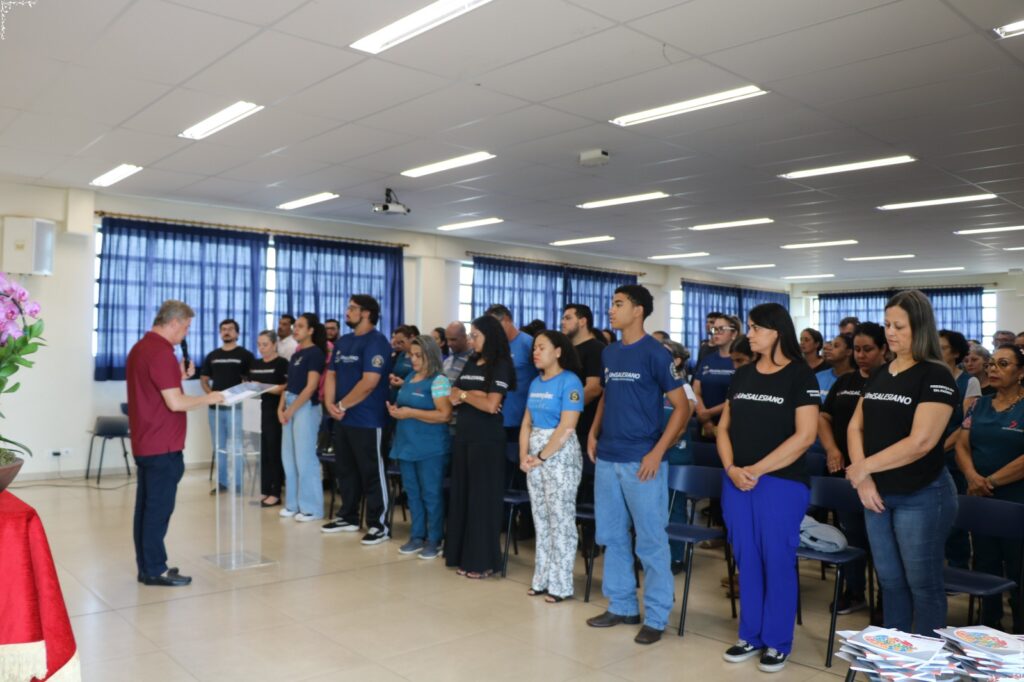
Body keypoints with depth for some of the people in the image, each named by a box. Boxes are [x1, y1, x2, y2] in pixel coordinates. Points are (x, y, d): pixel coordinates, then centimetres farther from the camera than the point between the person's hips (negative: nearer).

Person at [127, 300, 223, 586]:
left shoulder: (139, 348, 14)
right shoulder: (161, 352, -18)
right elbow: (175, 403, -22)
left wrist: (179, 377, 13)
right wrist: (208, 398, -8)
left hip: (144, 443, 10)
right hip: (163, 446, -10)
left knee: (146, 506, 13)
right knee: (159, 509, -2)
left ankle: (147, 567, 20)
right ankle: (155, 570, 4)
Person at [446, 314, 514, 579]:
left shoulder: (500, 366, -8)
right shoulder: (470, 363, 13)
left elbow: (491, 405, -18)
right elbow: (453, 397, 7)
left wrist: (465, 395, -4)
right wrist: (476, 396, -9)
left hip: (486, 440, -7)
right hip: (463, 435, 7)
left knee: (482, 498, -1)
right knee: (461, 495, 9)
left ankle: (482, 560, 7)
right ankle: (462, 555, 17)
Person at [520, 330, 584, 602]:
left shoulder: (569, 382, -11)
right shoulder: (536, 382, 12)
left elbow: (566, 428, -18)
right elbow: (527, 423, 11)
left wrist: (541, 457, -15)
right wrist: (524, 455, -2)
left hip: (560, 455, -7)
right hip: (535, 456, 7)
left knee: (561, 520, -2)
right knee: (541, 520, 11)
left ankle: (561, 585, 7)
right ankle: (542, 579, 21)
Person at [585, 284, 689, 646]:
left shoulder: (655, 353, -10)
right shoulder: (609, 353, 10)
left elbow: (682, 407, -10)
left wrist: (657, 452, -16)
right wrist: (594, 432, 10)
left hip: (641, 461, -7)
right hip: (607, 458, 7)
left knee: (650, 542, 2)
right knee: (612, 536, 14)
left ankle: (655, 617, 15)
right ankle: (621, 606, 28)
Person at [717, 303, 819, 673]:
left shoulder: (800, 375, -5)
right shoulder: (742, 374, 10)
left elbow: (805, 435, -12)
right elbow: (725, 427, 11)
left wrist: (757, 470, -14)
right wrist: (731, 468, -6)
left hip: (781, 482, -5)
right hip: (736, 481, 5)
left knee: (777, 561, 3)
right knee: (746, 560, 11)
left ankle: (777, 642, 18)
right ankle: (751, 635, 24)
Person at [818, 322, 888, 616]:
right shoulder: (844, 382, 12)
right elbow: (824, 417, 13)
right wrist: (831, 449, -3)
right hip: (845, 470, 5)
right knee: (851, 532, 13)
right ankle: (853, 592, 25)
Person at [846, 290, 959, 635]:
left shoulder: (936, 376, -11)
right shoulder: (879, 375, 9)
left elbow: (921, 442, -21)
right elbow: (856, 427, 7)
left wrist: (865, 466, -15)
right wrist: (862, 478, -7)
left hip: (921, 495, -6)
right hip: (878, 493, 7)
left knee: (922, 583, 4)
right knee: (889, 580, 15)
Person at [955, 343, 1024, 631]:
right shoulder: (979, 405, 10)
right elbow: (962, 445, 5)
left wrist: (991, 481, -16)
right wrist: (972, 476, -13)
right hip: (981, 500, 5)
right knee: (985, 565, 13)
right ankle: (988, 627, 27)